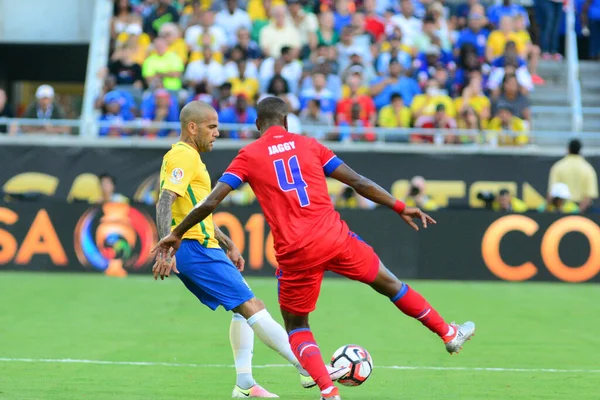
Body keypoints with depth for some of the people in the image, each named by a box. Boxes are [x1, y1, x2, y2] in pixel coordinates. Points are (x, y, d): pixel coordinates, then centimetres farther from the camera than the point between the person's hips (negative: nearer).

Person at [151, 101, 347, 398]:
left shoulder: (187, 157, 21)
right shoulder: (184, 156, -12)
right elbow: (164, 203, -23)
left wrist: (228, 246, 28)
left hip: (203, 248, 11)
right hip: (196, 250, -11)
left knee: (245, 309, 13)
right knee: (251, 307, -12)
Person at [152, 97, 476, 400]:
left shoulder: (248, 156, 6)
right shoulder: (308, 145, 11)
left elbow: (210, 203, -1)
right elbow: (358, 183, 9)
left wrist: (175, 234, 10)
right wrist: (401, 208, 17)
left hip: (295, 254, -2)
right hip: (335, 238, 2)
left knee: (297, 327, 16)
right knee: (388, 283, 23)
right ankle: (448, 334, 36)